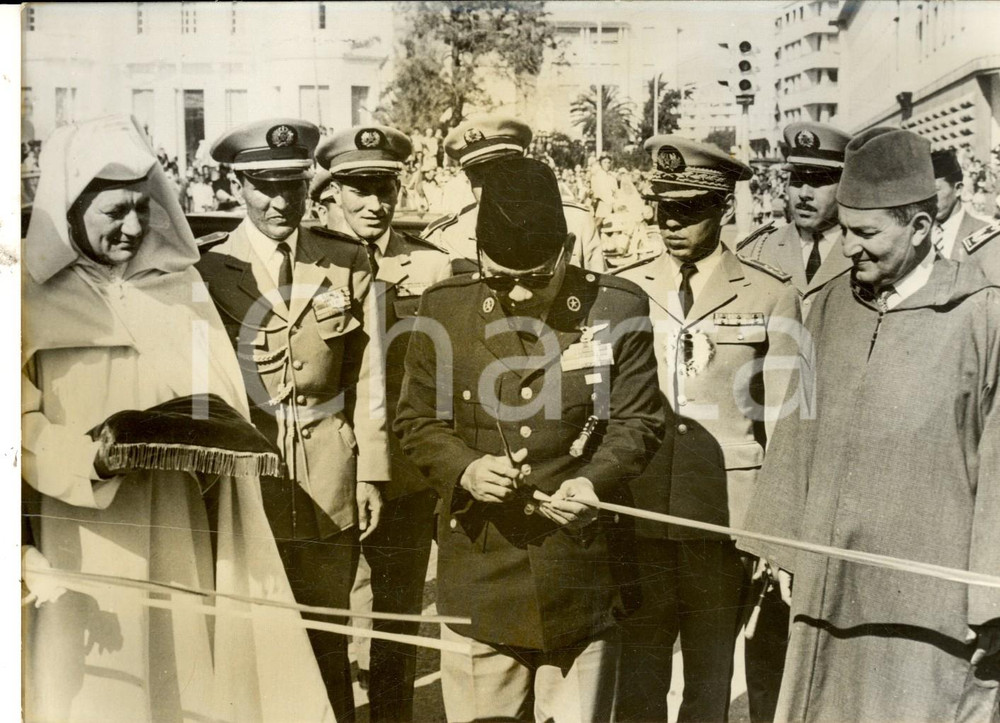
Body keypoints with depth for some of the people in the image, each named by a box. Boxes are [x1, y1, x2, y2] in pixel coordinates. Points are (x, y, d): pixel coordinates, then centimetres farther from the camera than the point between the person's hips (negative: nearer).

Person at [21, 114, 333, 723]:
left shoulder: (179, 284, 9)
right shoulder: (34, 296, 0)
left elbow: (220, 404, 9)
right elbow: (23, 428, -5)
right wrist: (93, 457, -22)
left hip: (175, 546, 3)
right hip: (79, 548, -2)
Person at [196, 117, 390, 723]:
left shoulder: (349, 268, 5)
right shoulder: (209, 272, 0)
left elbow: (367, 377, 4)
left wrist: (371, 473, 0)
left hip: (330, 489, 1)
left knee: (328, 643, 10)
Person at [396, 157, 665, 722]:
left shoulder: (618, 309, -4)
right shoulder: (444, 309, -2)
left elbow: (638, 421, 0)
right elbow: (419, 420, 4)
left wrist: (595, 482, -18)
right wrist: (463, 469, -15)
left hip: (580, 572, 0)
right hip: (479, 568, 1)